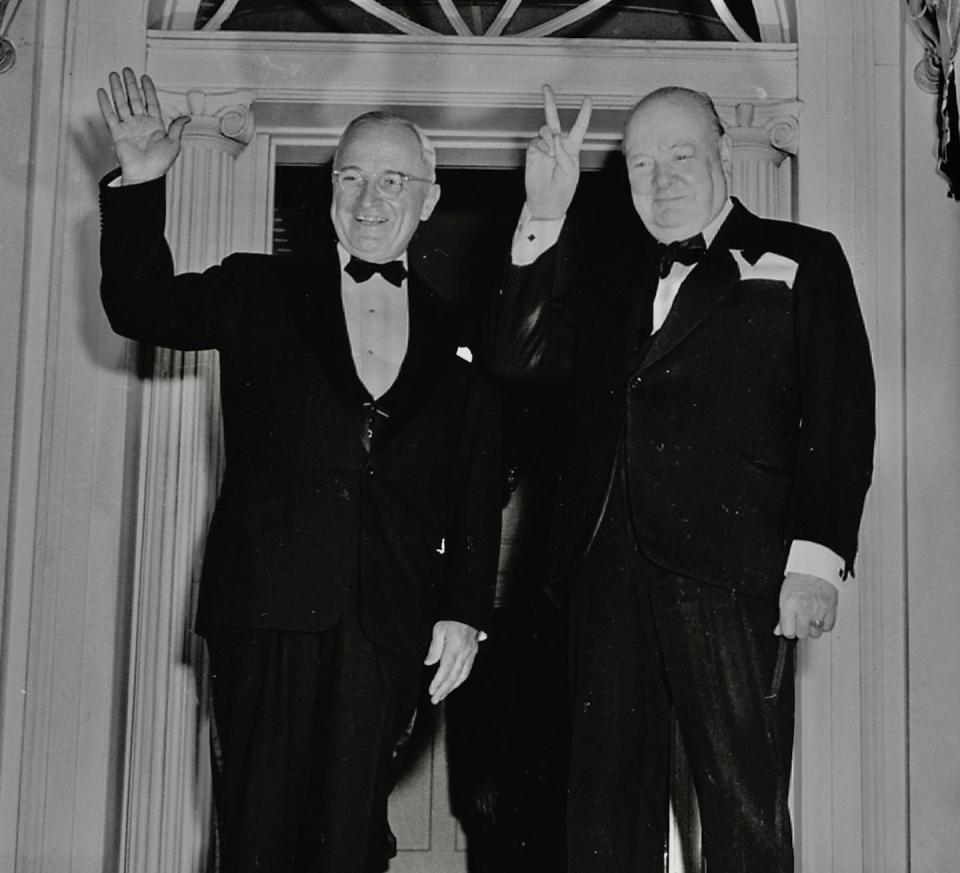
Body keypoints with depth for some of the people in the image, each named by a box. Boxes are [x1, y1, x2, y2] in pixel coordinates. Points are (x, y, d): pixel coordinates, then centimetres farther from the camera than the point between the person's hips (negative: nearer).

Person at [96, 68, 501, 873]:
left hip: (389, 625, 1)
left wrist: (466, 612, 0)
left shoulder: (454, 333, 10)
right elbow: (142, 308, 4)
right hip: (265, 609, 0)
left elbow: (479, 491, 8)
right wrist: (140, 185, -8)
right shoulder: (258, 293, 10)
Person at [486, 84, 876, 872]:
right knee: (606, 807, 8)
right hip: (610, 571, 4)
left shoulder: (797, 260, 8)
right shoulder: (610, 268, 19)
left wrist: (816, 559, -12)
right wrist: (544, 214, 0)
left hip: (731, 576, -4)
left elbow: (839, 417, -1)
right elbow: (519, 358, 7)